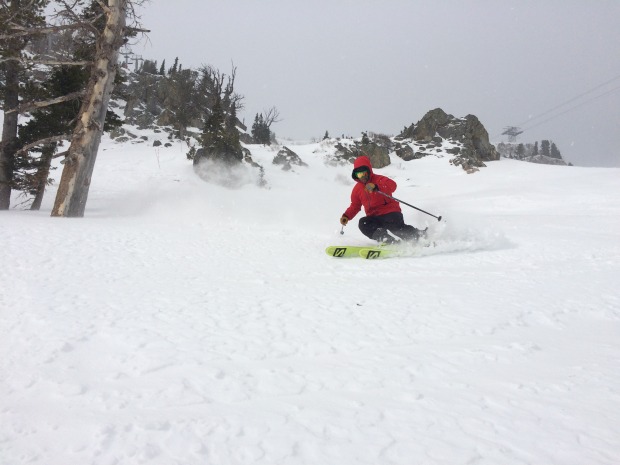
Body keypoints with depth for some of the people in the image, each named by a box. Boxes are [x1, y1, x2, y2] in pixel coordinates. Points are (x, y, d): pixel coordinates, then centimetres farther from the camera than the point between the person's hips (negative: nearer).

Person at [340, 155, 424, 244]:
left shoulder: (379, 179, -2)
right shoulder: (357, 189, 14)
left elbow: (392, 185, -23)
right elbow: (355, 206, 22)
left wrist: (376, 187, -40)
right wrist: (346, 216, 3)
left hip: (390, 213, -5)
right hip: (374, 217, 5)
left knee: (396, 228, -31)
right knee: (363, 224, -26)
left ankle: (420, 236, -5)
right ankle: (388, 241, -29)